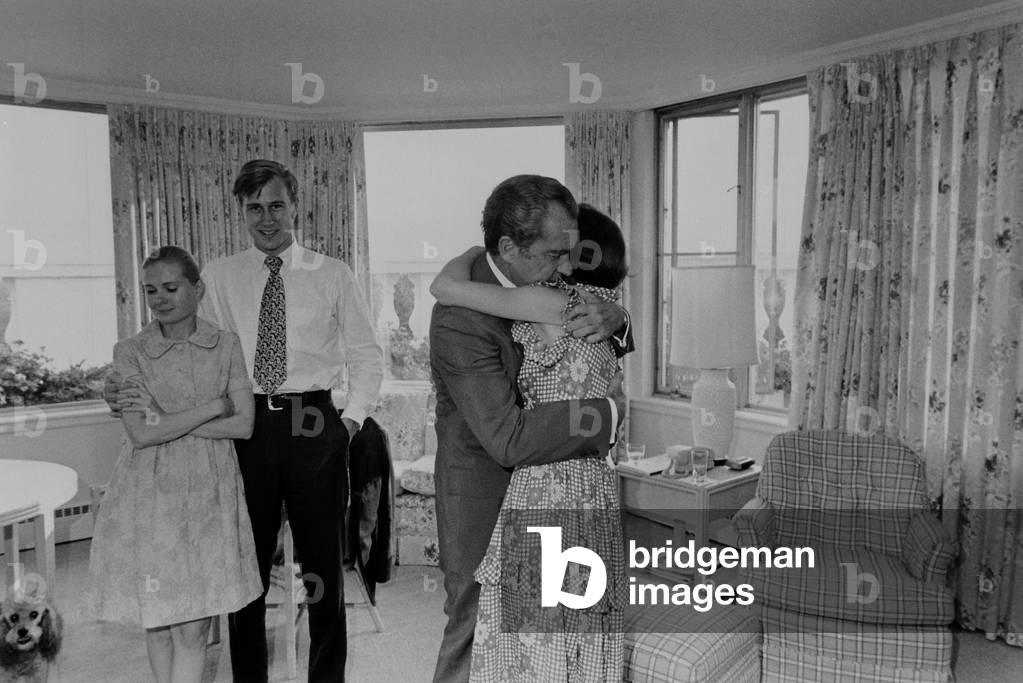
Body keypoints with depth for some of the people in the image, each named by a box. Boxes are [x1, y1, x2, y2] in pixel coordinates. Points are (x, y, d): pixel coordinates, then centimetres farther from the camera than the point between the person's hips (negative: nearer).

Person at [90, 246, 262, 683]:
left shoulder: (226, 346, 1)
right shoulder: (130, 352, -2)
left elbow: (243, 425, -7)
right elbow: (140, 434, -12)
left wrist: (164, 420, -13)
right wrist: (213, 407, -12)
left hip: (210, 495, 1)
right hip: (152, 495, 0)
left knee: (194, 626, 3)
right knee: (158, 621, 10)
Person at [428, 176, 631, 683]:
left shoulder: (537, 280, -4)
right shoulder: (461, 320, -27)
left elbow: (615, 350, 8)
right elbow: (508, 439, -33)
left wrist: (613, 319, -16)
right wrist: (611, 417, -30)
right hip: (485, 494, -7)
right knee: (478, 632, 8)